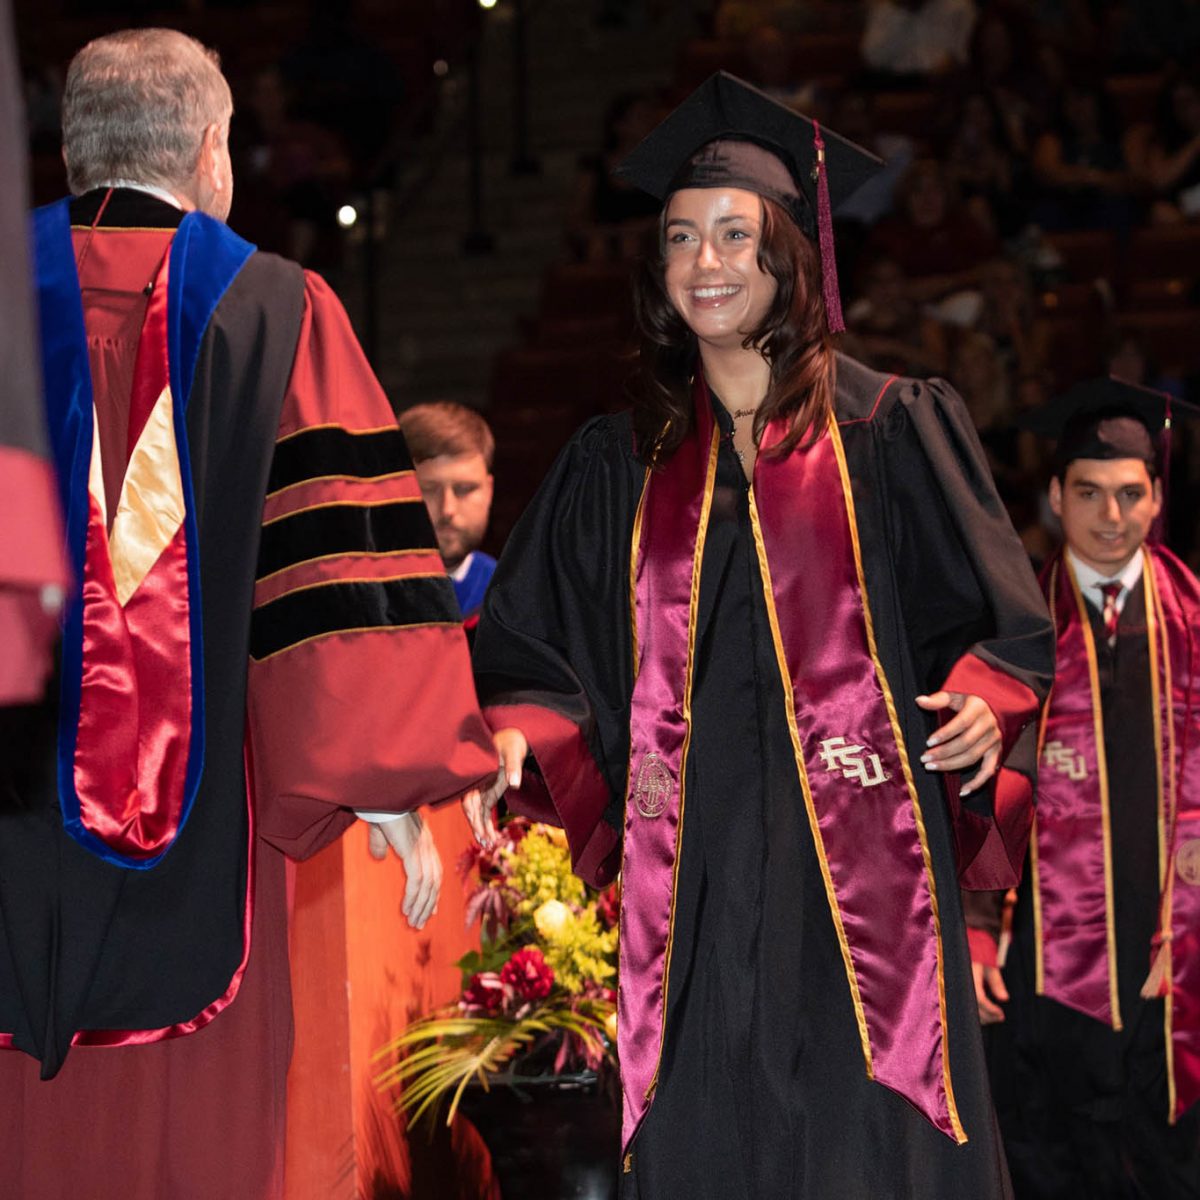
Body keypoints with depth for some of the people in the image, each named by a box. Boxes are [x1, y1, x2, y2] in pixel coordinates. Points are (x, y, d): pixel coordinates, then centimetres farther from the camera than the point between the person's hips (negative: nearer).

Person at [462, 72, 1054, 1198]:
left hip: (859, 851, -2)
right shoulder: (618, 462, 15)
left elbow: (1003, 616, 7)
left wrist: (985, 703, -13)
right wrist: (513, 737, -5)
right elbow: (539, 649, 14)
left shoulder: (893, 430, 7)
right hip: (688, 867, 3)